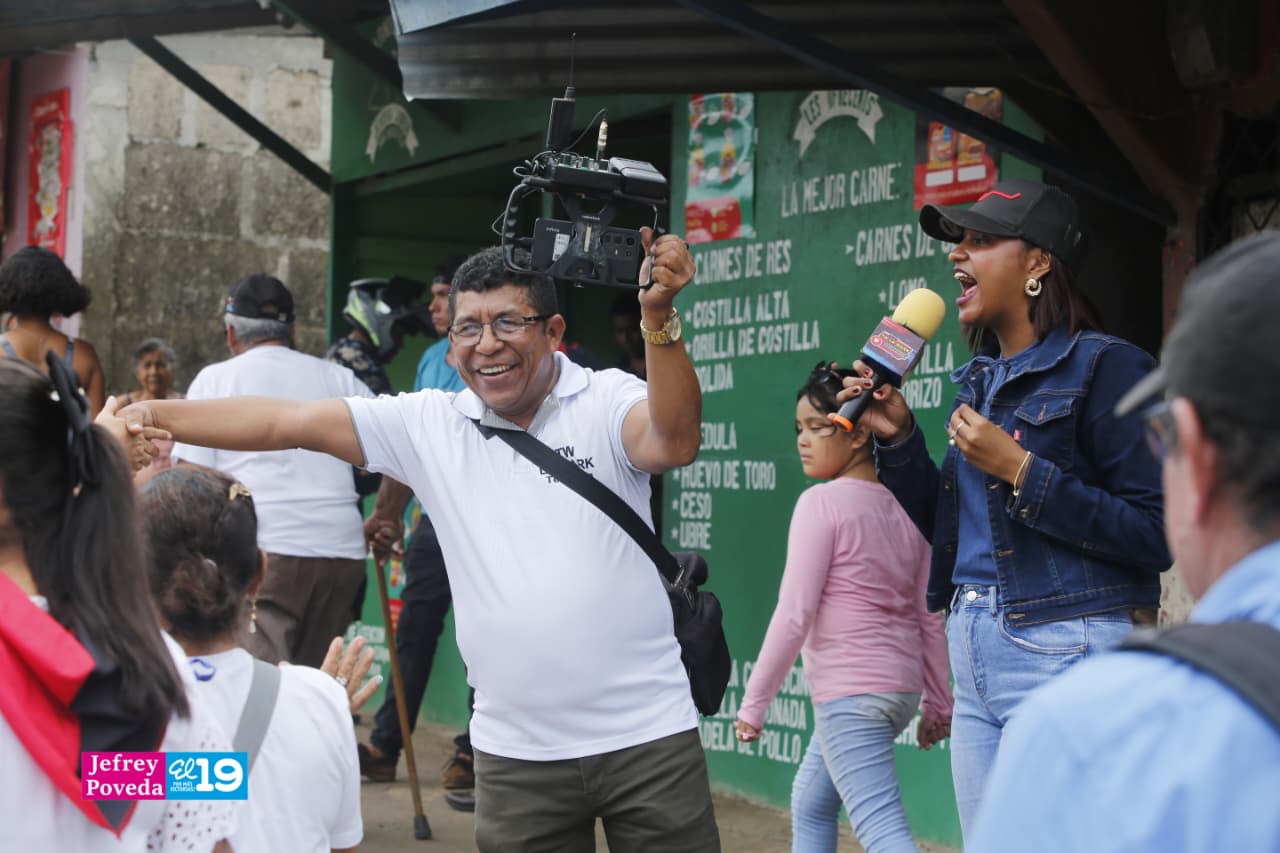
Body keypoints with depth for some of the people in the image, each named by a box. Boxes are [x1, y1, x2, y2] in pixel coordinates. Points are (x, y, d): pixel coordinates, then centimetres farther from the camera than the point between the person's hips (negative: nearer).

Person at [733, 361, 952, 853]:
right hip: (900, 689, 9)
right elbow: (929, 618, 12)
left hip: (849, 693, -9)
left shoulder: (821, 502, -11)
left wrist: (754, 702, -10)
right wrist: (939, 702, 19)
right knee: (810, 804, 25)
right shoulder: (905, 507, 10)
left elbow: (794, 615, -16)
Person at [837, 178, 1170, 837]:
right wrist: (898, 437, 6)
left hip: (1069, 652, -8)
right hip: (975, 652, 8)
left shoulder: (1104, 368, -9)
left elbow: (1156, 535, -16)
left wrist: (1020, 471, -18)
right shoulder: (981, 379, 15)